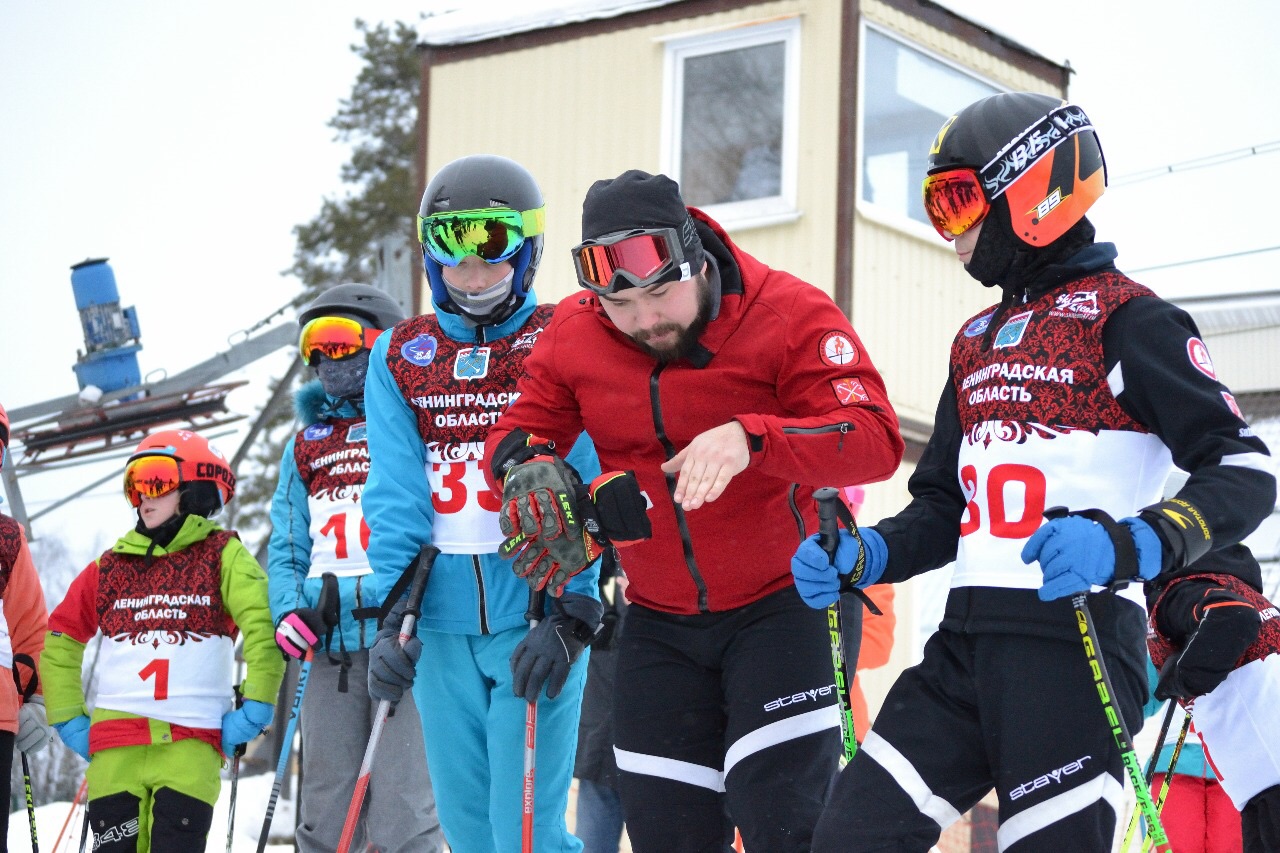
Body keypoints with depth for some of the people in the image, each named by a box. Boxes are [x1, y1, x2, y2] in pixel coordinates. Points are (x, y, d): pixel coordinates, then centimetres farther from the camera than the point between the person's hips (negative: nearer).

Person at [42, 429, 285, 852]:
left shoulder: (222, 556, 7)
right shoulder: (111, 566, 17)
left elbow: (265, 625, -4)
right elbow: (62, 636, 23)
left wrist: (255, 706, -10)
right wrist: (67, 718, 15)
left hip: (192, 742, -3)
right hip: (114, 745, 3)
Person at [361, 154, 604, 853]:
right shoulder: (400, 356, 12)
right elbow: (395, 497, 2)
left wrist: (572, 617, -18)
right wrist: (392, 615, -9)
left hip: (536, 614, -4)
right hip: (440, 622, 4)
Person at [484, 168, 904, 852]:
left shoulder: (789, 315, -16)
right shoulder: (574, 336, -2)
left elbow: (876, 441, -25)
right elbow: (516, 435, 8)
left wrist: (750, 437, -42)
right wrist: (533, 472, -18)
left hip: (786, 604, -5)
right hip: (661, 627, 5)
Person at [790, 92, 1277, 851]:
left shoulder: (1123, 318, -4)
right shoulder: (978, 341, 21)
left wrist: (1130, 545, -28)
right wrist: (859, 558, 4)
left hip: (1074, 639, -8)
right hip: (966, 641, 8)